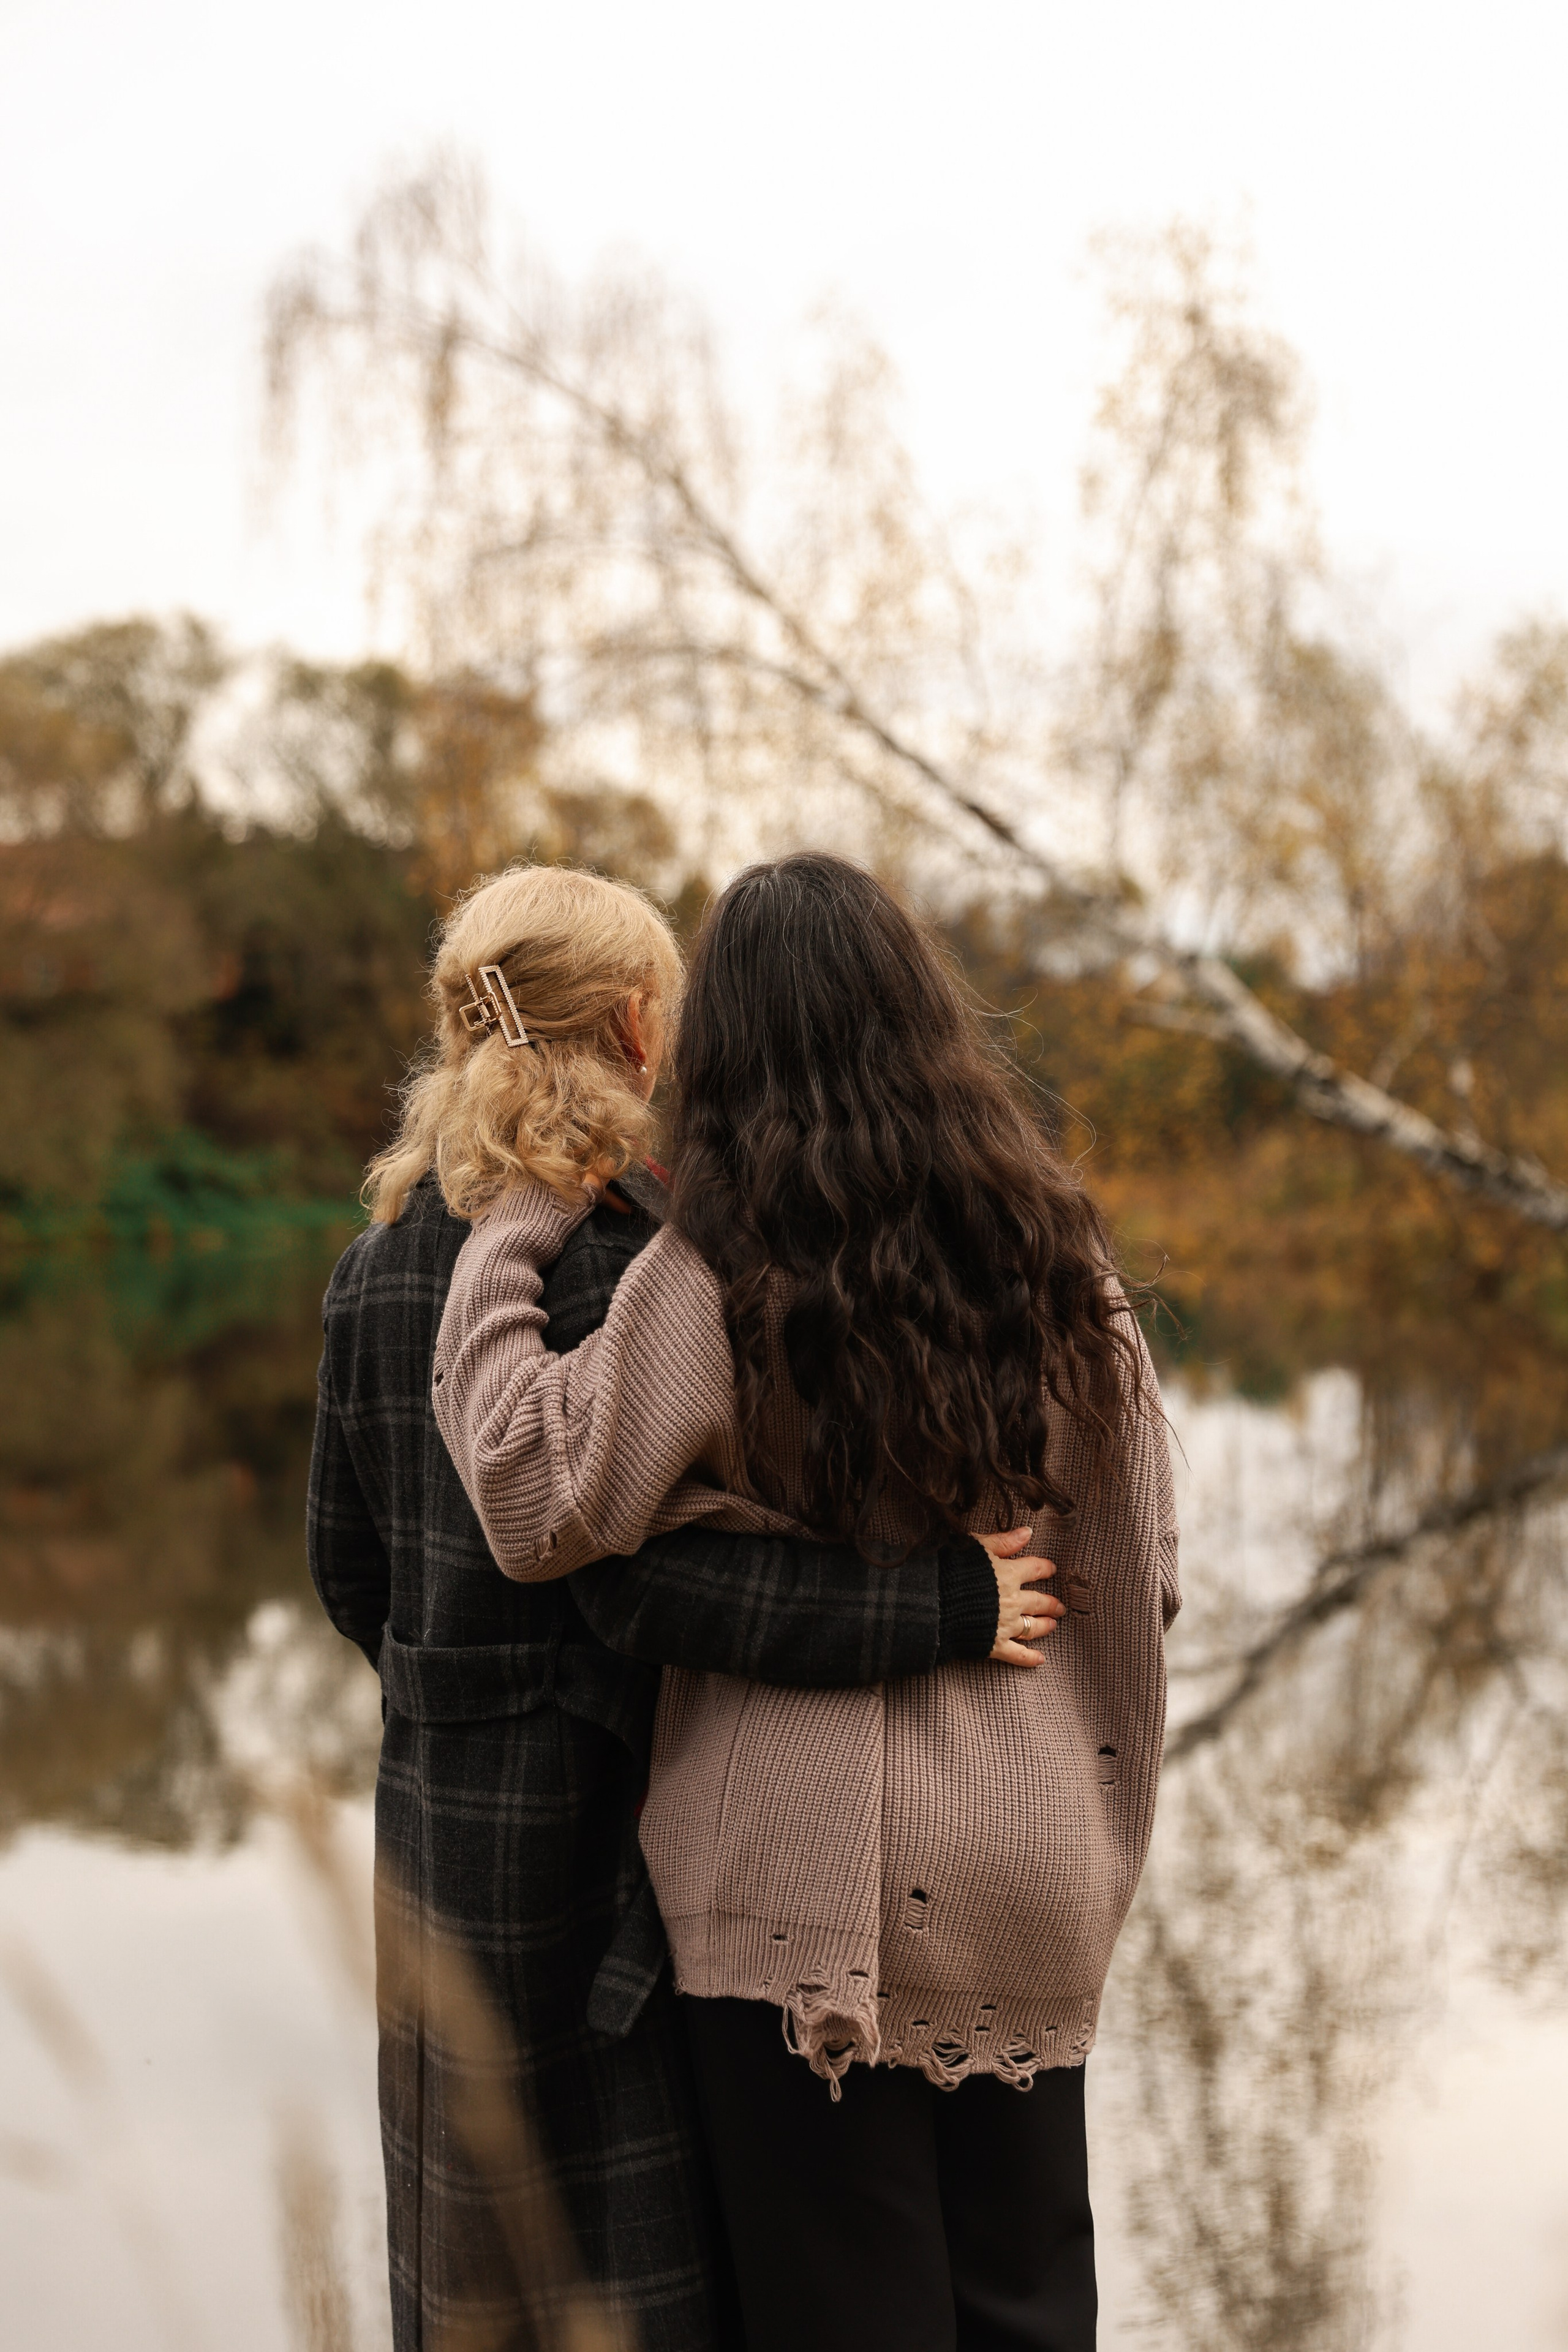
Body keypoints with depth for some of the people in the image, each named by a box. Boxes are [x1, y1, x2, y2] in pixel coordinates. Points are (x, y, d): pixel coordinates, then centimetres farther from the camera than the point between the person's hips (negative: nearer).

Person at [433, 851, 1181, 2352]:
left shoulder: (714, 1277, -13)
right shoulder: (1056, 1257, 1)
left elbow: (539, 1504, -17)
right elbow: (1137, 1570, 5)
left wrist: (508, 1245, -7)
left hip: (806, 1873, -4)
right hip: (1032, 1857, 4)